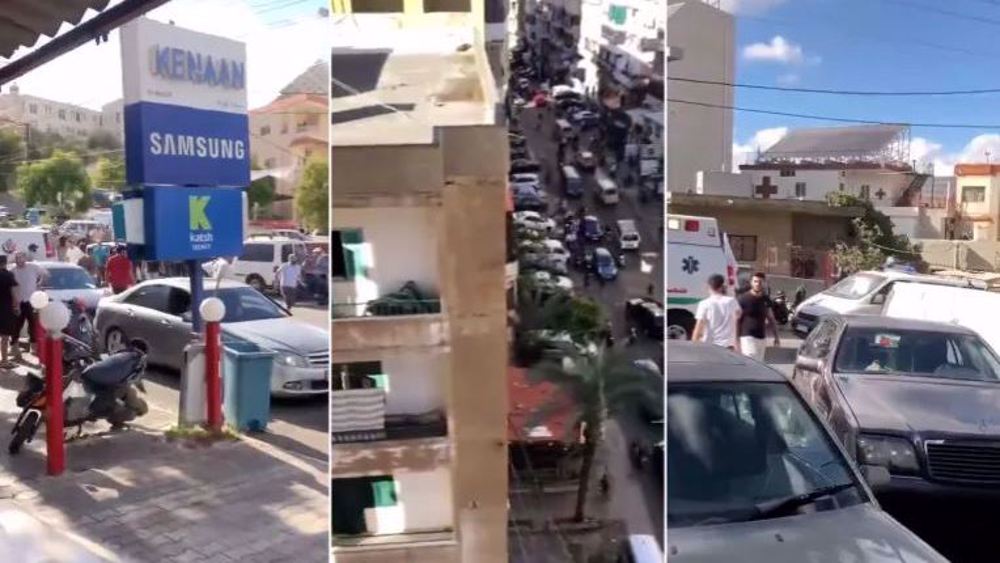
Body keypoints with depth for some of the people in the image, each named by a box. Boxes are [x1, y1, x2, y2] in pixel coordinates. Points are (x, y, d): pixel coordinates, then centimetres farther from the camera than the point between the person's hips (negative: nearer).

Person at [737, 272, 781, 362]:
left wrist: (776, 336, 13)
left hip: (762, 338, 6)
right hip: (748, 337, -6)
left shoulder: (766, 299, 9)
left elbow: (771, 319, 17)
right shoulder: (743, 299, -8)